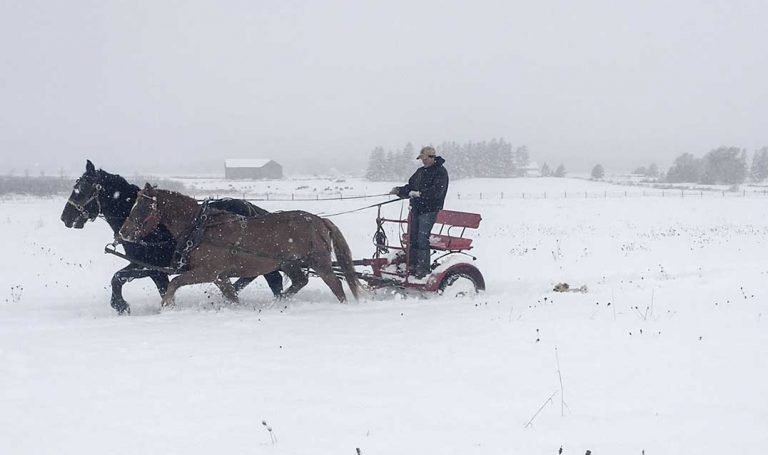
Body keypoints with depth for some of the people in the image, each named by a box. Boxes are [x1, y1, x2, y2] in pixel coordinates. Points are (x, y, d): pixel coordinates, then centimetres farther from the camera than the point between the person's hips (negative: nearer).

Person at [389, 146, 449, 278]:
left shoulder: (440, 172, -6)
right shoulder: (421, 171, 19)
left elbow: (437, 191, -20)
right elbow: (410, 186, 22)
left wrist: (420, 193, -28)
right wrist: (399, 190, 3)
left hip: (429, 211, -8)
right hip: (416, 209, 8)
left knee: (422, 239, -12)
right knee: (413, 238, 8)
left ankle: (422, 270, -10)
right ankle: (412, 266, 15)